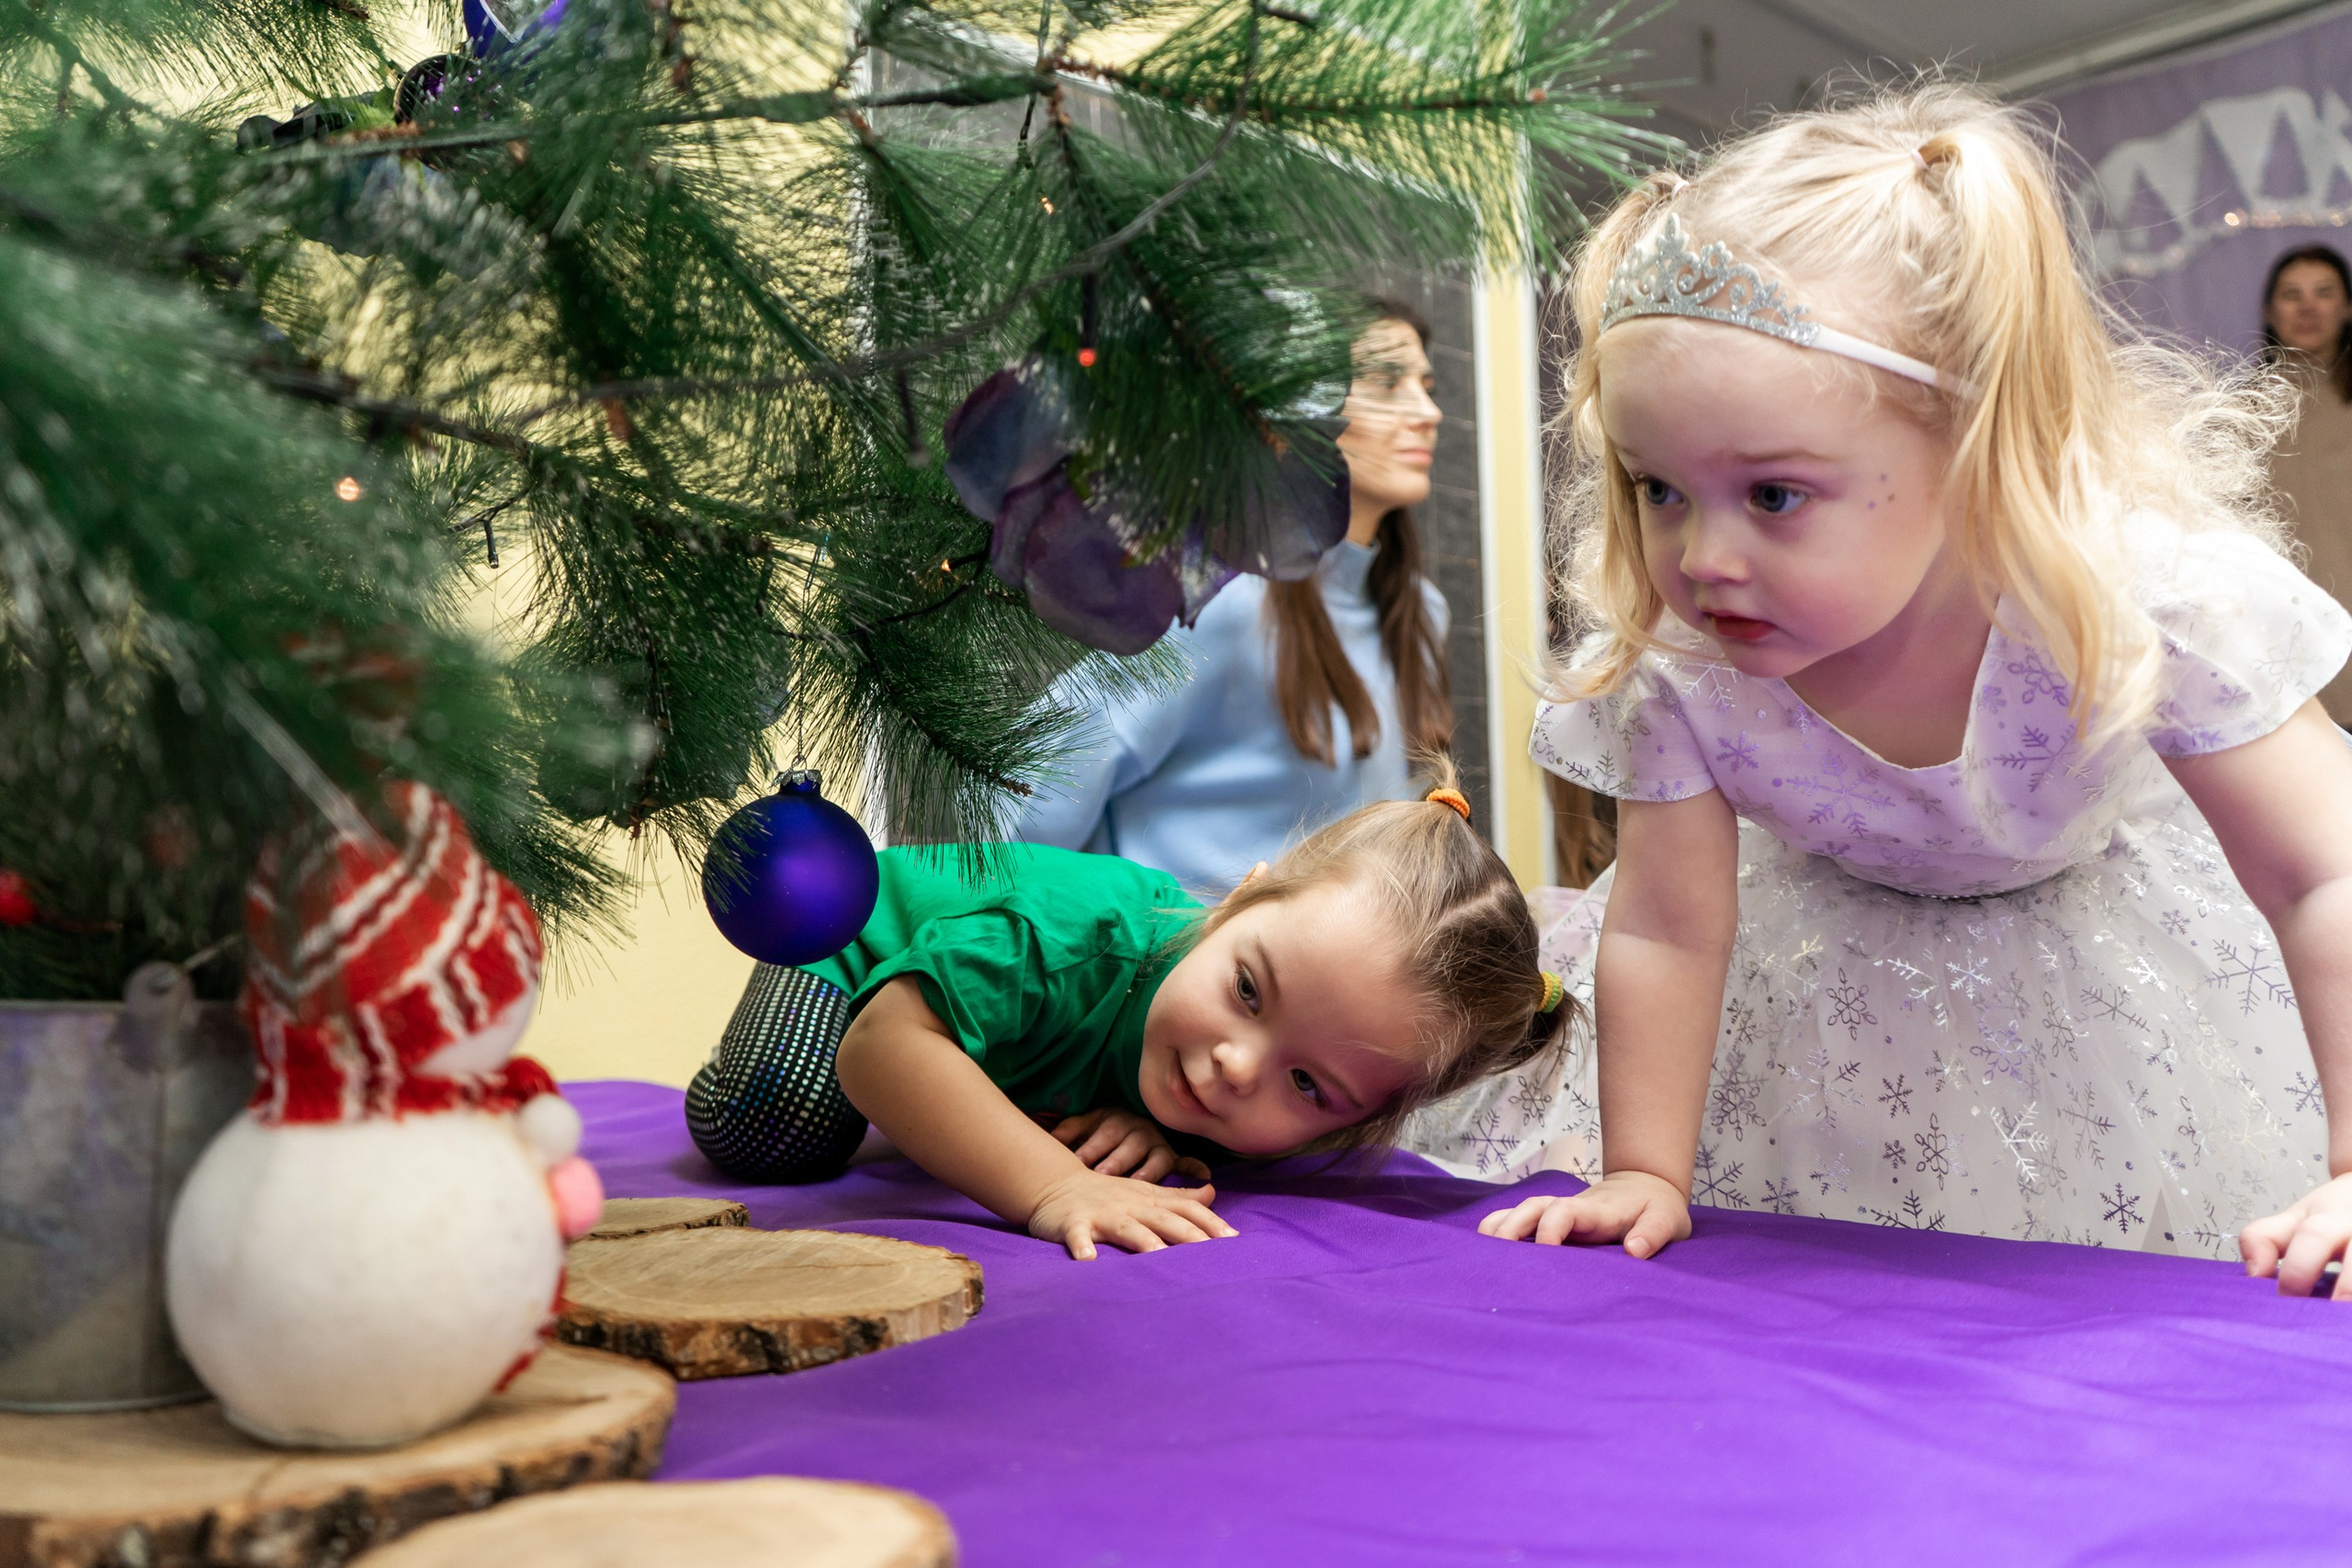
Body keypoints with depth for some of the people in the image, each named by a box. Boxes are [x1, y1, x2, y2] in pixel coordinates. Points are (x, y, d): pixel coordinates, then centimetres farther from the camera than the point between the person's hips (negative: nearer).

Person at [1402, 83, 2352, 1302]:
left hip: (2111, 922, -1)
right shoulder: (1667, 665, -33)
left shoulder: (2137, 593, -40)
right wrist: (1643, 1176, -18)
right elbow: (1664, 930, -22)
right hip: (1833, 942, 1)